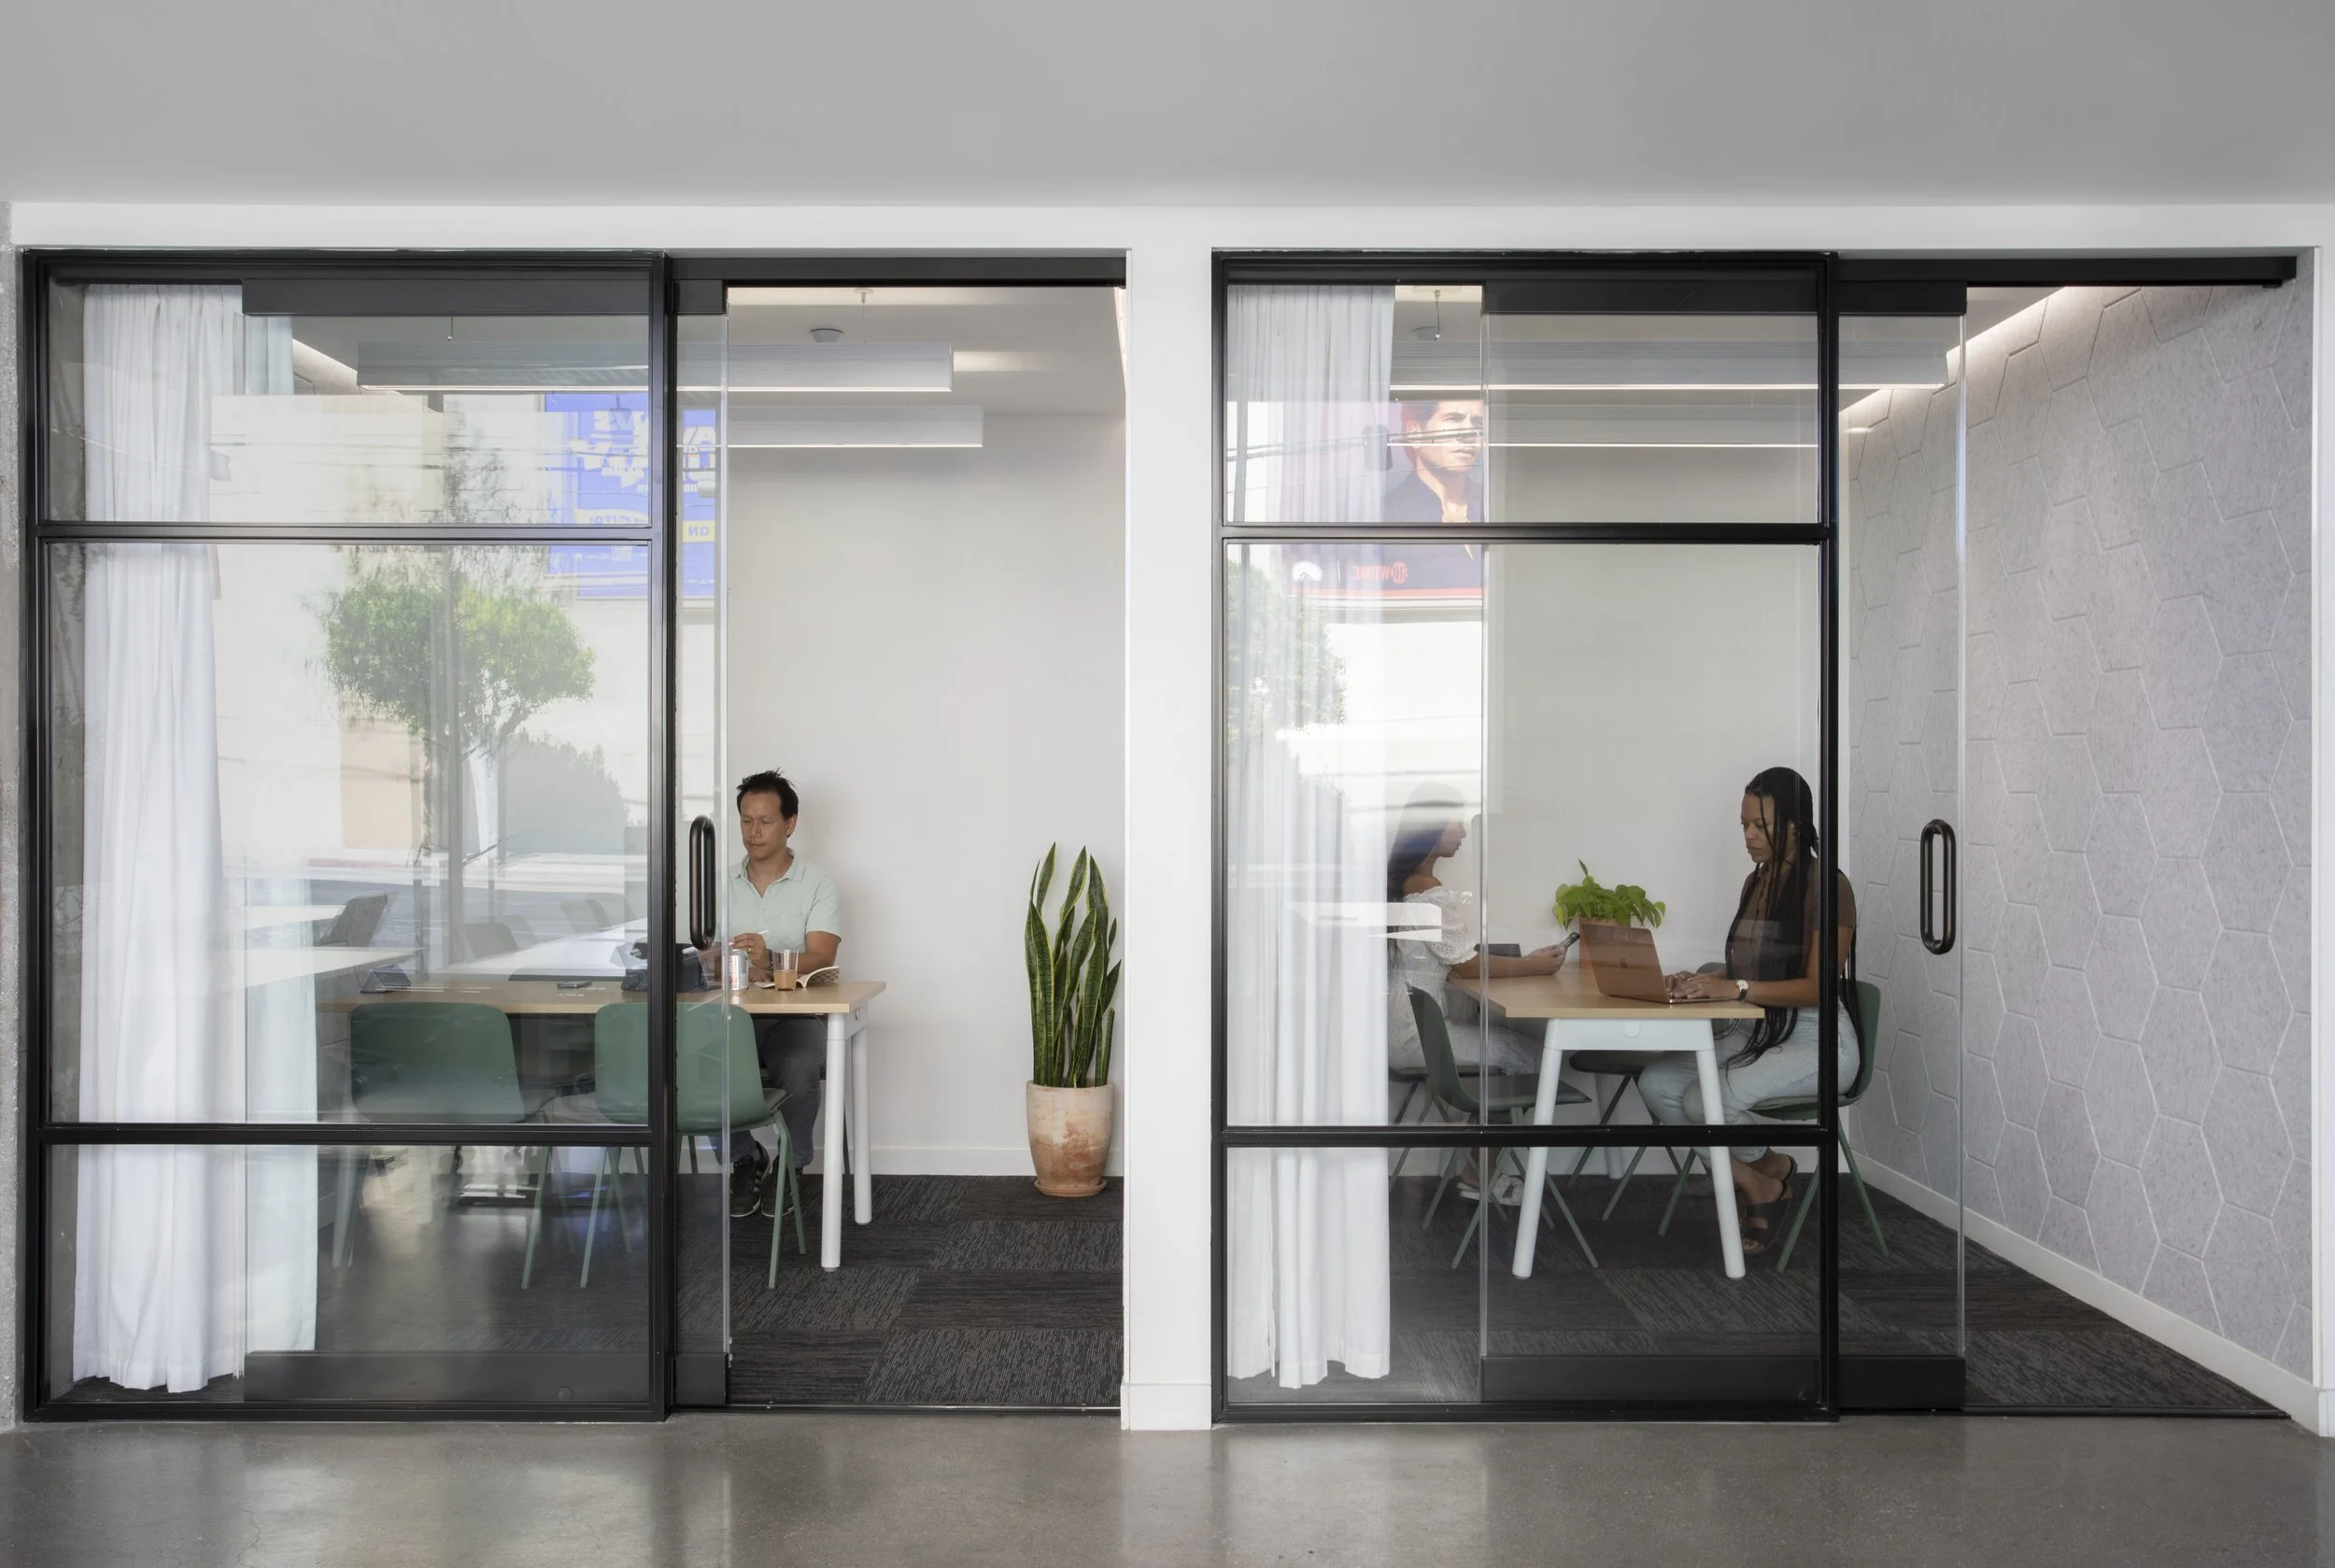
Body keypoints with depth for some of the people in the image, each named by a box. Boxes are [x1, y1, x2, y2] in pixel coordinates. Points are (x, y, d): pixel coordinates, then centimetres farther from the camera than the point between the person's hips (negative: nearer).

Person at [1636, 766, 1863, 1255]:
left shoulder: (1825, 885, -13)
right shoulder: (1756, 883, 12)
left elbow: (1818, 987, -19)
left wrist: (1735, 989, -29)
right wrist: (1702, 983, -4)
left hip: (1817, 1041, -8)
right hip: (1758, 1032, 8)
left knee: (1706, 1100, -28)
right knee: (1656, 1083, -13)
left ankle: (1765, 1170, 6)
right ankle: (1759, 1179, 2)